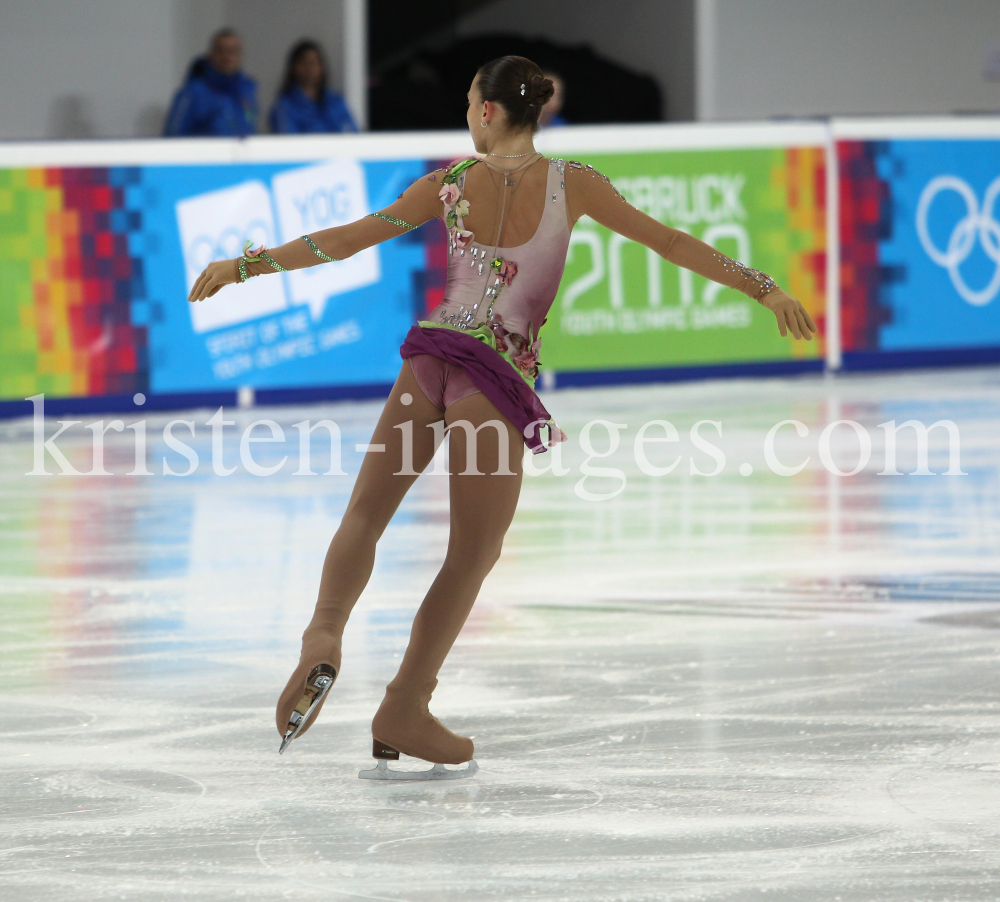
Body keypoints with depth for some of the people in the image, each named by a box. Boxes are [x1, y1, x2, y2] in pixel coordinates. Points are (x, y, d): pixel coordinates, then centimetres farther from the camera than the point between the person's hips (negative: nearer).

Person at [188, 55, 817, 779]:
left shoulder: (450, 184, 4)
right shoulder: (572, 183, -1)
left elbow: (346, 240, 7)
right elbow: (670, 242, -2)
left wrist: (246, 264, 15)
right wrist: (765, 288, 1)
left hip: (433, 356, 2)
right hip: (500, 380, -2)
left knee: (366, 511, 7)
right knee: (474, 552, 8)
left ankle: (325, 633, -22)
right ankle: (405, 711, 7)